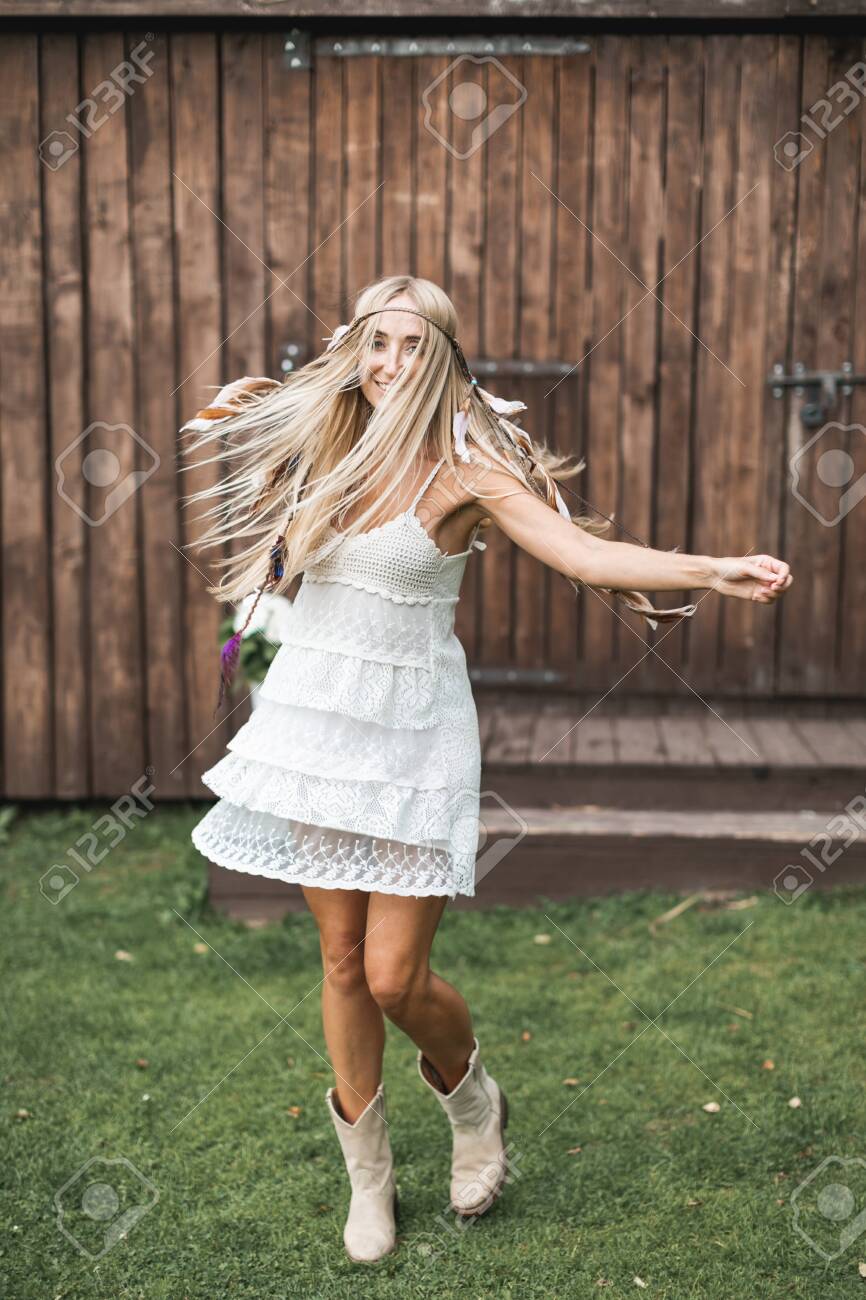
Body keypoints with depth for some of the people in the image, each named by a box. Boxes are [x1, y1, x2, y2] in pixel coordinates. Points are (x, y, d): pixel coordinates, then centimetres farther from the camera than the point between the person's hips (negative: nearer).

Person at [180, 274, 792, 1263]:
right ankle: (367, 1168, 30)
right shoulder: (320, 442, 4)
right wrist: (233, 409, 10)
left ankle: (473, 1103, 31)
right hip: (312, 717, 4)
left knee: (395, 975, -5)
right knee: (341, 957, 10)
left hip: (410, 734, -4)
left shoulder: (465, 466, -10)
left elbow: (583, 551, -25)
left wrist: (715, 571, -36)